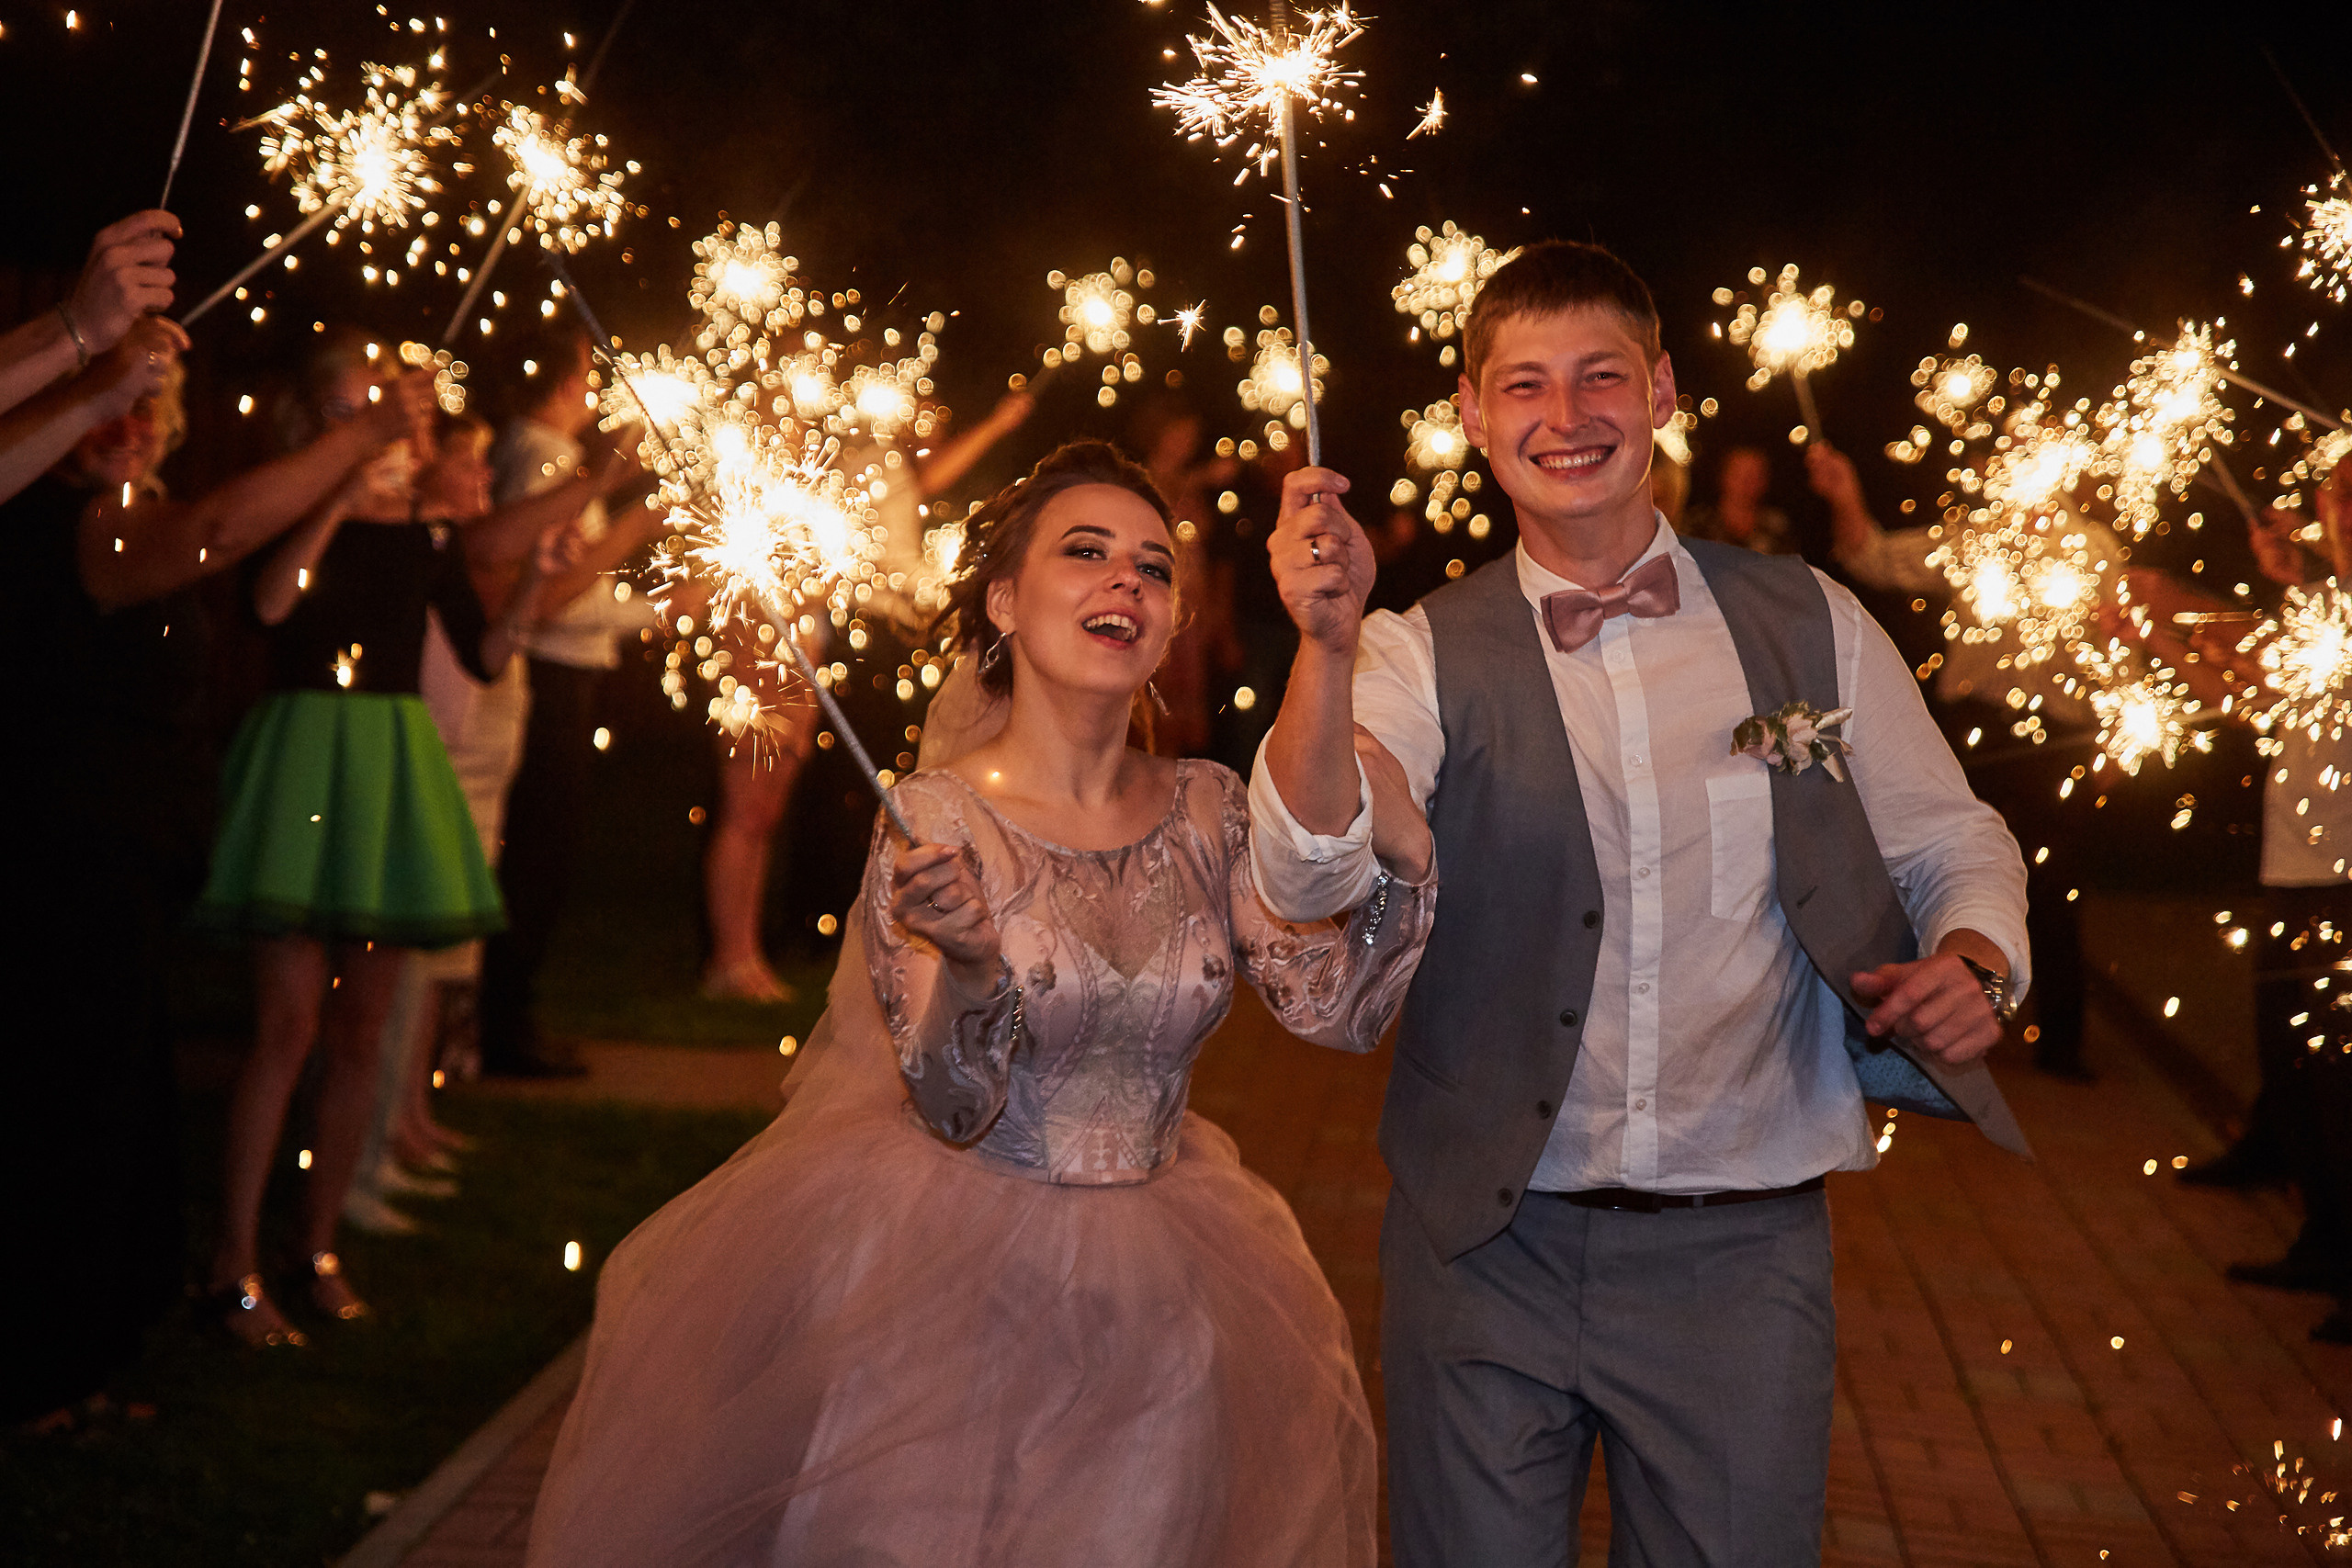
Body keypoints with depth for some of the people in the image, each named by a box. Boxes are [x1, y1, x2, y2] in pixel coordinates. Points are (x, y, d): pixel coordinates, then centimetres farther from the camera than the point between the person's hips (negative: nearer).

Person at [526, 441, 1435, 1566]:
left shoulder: (1207, 809, 0)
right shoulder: (934, 822, -13)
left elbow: (1337, 1010, -7)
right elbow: (955, 1111, -16)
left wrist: (1403, 855, -20)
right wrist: (970, 964, -33)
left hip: (1150, 1297, 4)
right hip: (951, 1284, -4)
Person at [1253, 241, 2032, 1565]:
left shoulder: (1811, 625, 2)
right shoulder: (1422, 657, -3)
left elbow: (1951, 847, 11)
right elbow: (1311, 878, -18)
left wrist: (1972, 962, -11)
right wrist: (1327, 643, -34)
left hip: (1740, 1255, 1)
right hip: (1491, 1248, -1)